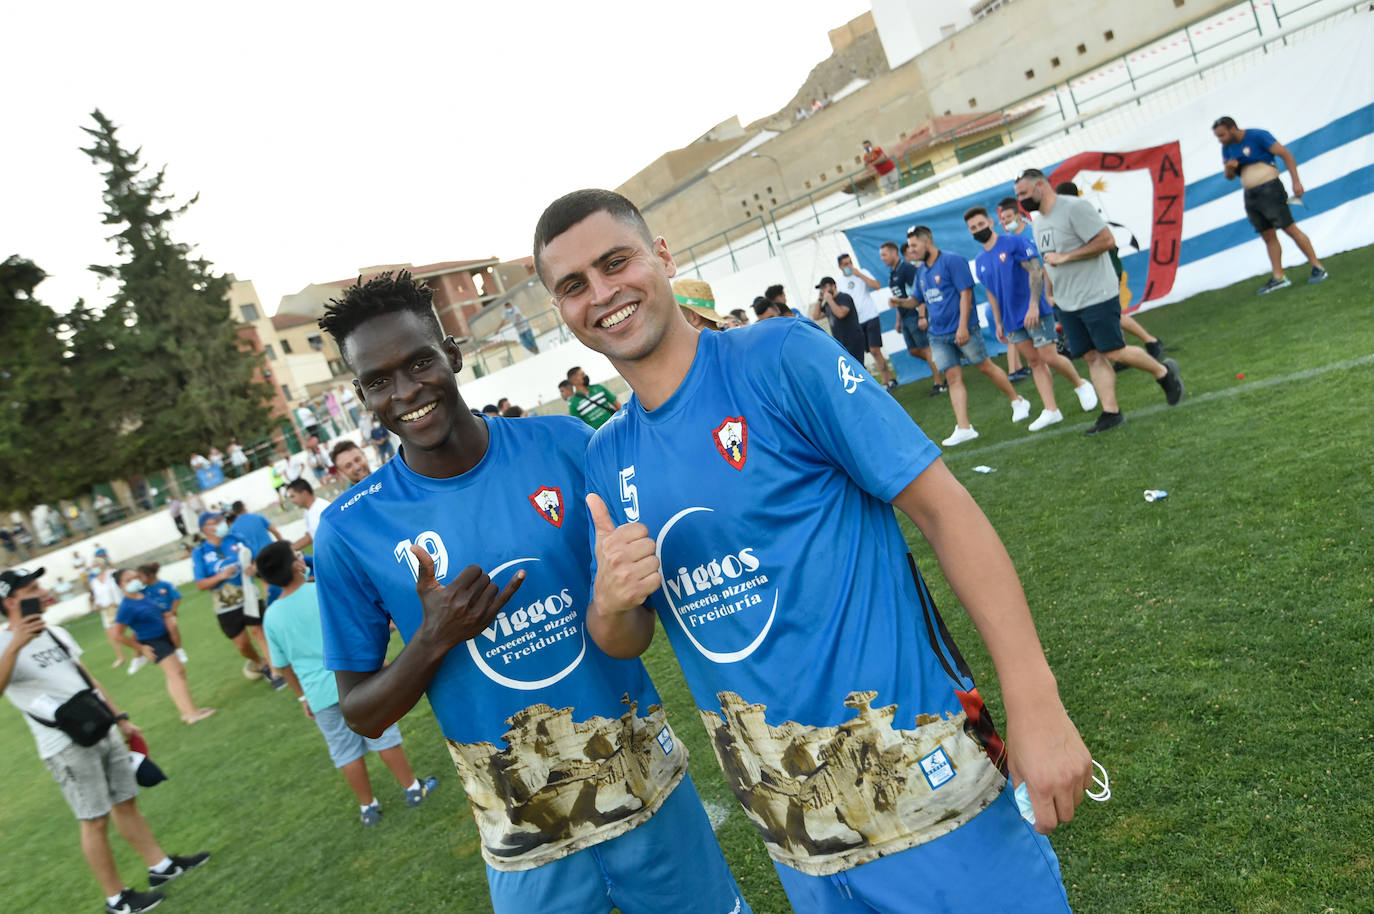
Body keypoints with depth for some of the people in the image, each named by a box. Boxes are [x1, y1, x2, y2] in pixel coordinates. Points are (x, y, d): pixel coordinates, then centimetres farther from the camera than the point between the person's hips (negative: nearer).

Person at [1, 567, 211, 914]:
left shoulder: (55, 633, 10)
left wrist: (120, 718, 16)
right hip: (67, 747, -7)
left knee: (126, 803, 16)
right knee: (95, 821, 2)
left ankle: (161, 866, 29)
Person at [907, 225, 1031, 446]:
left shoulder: (952, 261, -11)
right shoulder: (920, 270, 11)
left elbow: (965, 293, -15)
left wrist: (963, 326, -20)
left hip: (963, 330, -6)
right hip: (938, 334, 6)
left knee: (985, 366, 4)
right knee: (953, 378, 1)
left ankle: (1018, 402, 24)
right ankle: (964, 428, 0)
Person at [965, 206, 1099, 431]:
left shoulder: (1015, 243, -8)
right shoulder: (980, 262, 11)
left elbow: (1035, 271, -14)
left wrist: (1033, 306, -23)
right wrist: (999, 323, 15)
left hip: (1035, 313, -6)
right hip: (1012, 321, 6)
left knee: (1049, 358, -7)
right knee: (1035, 362, 7)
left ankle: (1080, 385, 20)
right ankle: (1051, 410, 10)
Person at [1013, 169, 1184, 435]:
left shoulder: (1074, 207, -14)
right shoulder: (1039, 221, 13)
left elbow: (1107, 241, -19)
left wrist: (1064, 257, -19)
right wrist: (1051, 293, 18)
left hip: (1097, 297, -8)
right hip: (1067, 304, 8)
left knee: (1113, 352, -5)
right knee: (1093, 356, 5)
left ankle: (1164, 372, 19)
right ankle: (1111, 412, 9)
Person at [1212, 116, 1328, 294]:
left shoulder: (1258, 136, -9)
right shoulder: (1227, 148, 11)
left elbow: (1286, 154, -10)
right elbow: (1229, 177, 18)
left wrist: (1296, 181, -16)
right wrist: (1228, 169, -7)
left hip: (1269, 190, -7)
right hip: (1250, 197, 7)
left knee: (1290, 229, -7)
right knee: (1268, 237, 6)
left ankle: (1318, 268, -2)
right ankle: (1278, 278, 7)